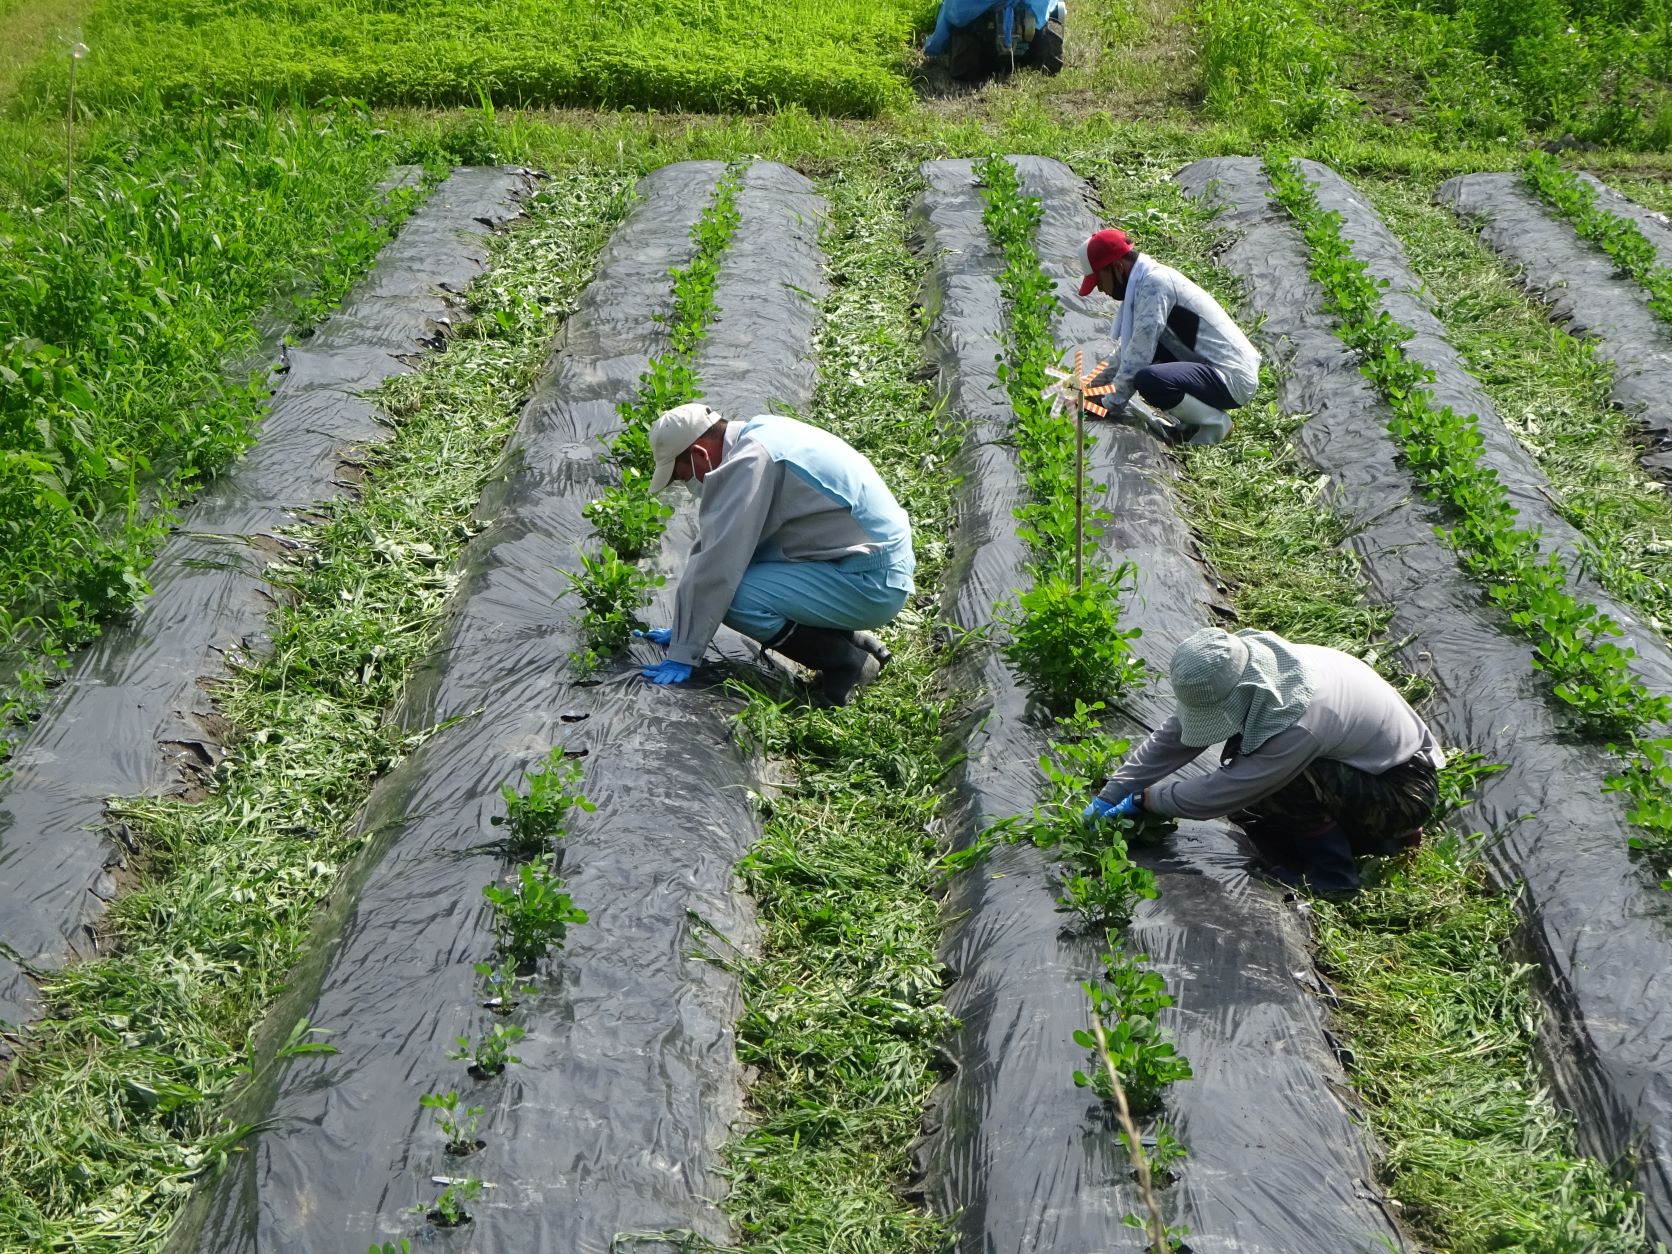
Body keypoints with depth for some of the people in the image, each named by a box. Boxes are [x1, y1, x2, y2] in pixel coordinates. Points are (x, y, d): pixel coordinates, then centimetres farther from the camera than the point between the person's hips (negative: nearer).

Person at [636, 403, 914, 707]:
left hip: (871, 583, -10)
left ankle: (848, 662, -4)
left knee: (733, 597, -20)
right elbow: (712, 548, 17)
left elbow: (718, 567, -20)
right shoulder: (756, 436, 11)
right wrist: (682, 629, 21)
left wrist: (682, 655, -14)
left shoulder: (749, 462, -20)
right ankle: (854, 640, 13)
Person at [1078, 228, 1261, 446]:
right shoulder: (1144, 283, 13)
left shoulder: (1154, 283, -17)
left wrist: (1111, 406, -11)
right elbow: (1127, 351, 22)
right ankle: (1190, 421, 12)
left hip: (1233, 379, -10)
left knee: (1148, 380, -33)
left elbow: (1138, 357, -20)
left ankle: (1215, 423, -8)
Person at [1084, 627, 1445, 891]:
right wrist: (1109, 796, -9)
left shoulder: (1298, 725, -38)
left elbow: (1218, 795, -27)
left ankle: (1334, 879, -8)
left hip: (1404, 790, -9)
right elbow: (1173, 737, -7)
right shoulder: (1247, 672, -15)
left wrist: (1142, 800, -14)